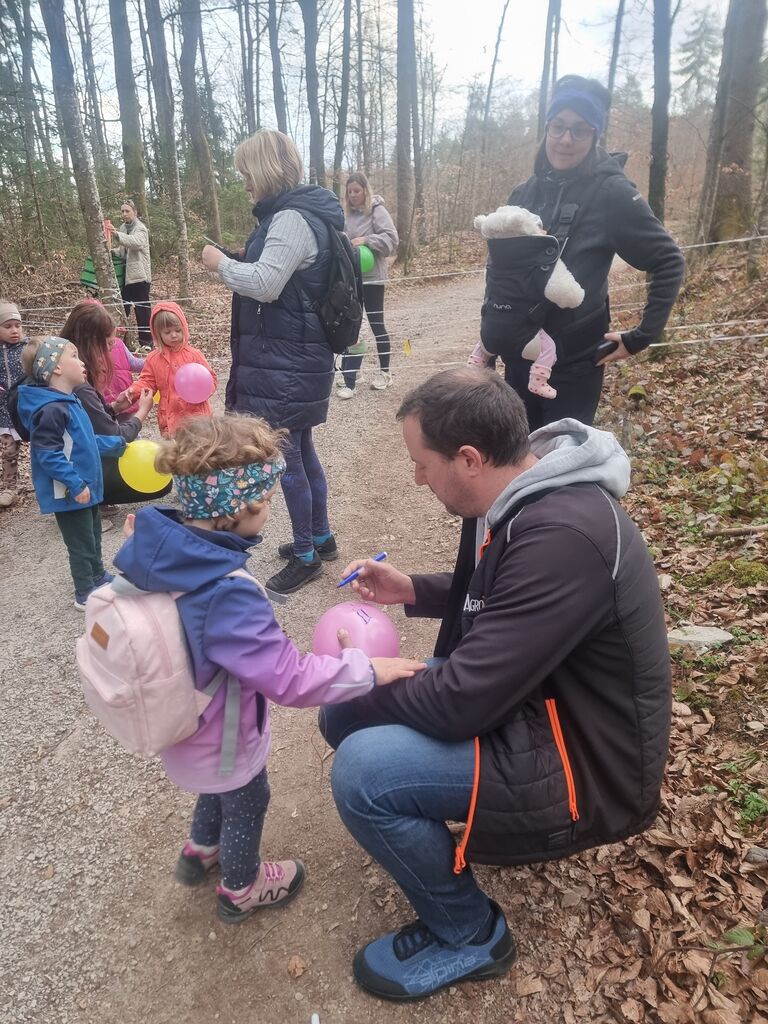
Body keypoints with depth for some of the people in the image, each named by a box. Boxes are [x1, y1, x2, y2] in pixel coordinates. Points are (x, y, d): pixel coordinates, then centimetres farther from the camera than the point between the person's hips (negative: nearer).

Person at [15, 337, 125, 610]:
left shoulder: (69, 401, 7)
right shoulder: (52, 409, -26)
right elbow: (47, 454, -29)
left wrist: (115, 444, 25)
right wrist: (75, 484, -28)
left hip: (85, 487, 10)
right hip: (70, 493, -10)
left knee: (93, 537, 25)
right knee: (82, 544, 5)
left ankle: (99, 577, 45)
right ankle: (85, 595, 21)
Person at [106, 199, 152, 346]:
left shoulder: (140, 228, -10)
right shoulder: (124, 228, 14)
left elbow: (137, 242, -33)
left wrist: (117, 234, -47)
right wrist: (112, 250, 2)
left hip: (139, 275, -8)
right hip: (126, 275, 8)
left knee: (142, 310, -2)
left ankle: (146, 341, 6)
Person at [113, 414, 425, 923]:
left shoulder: (153, 550, -18)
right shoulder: (227, 596, -42)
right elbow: (290, 678, -38)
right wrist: (369, 670, -29)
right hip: (223, 741, -7)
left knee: (218, 790, 36)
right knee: (246, 806, 25)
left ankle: (200, 851, 64)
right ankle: (241, 889, 53)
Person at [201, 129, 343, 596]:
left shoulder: (292, 219, -17)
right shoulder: (302, 213, 15)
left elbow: (264, 284, -25)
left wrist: (221, 264, -9)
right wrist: (235, 264, 8)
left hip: (286, 364, -10)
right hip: (296, 357, 10)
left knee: (285, 457, -1)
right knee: (302, 450, 18)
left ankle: (306, 555, 13)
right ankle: (321, 538, 33)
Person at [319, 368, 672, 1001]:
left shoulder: (563, 537, -32)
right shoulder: (518, 497, -3)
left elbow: (458, 702, -30)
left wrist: (364, 687, -12)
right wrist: (411, 590, 1)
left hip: (586, 765, -9)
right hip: (528, 698, 9)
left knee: (362, 771, -22)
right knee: (344, 715, 4)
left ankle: (469, 936, 4)